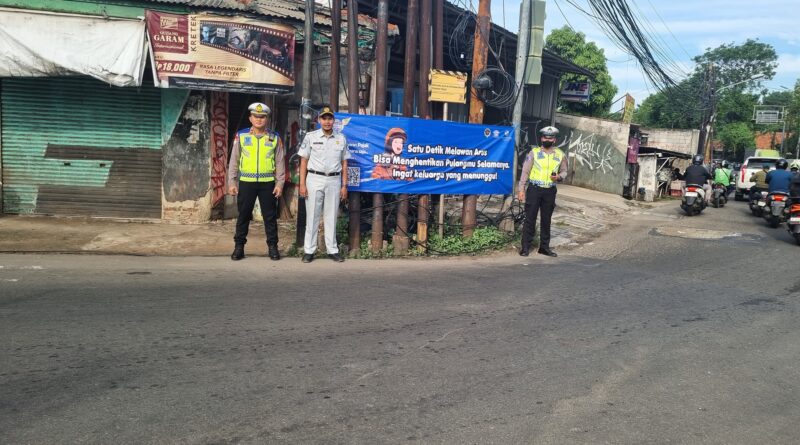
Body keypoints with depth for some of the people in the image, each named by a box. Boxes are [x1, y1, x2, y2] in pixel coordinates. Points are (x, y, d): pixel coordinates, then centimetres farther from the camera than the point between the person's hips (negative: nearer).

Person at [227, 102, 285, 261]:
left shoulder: (274, 138, 5)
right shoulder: (241, 136, 4)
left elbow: (280, 162, 5)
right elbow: (234, 160, 6)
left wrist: (279, 183, -1)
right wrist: (231, 182, 0)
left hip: (268, 183, 0)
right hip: (246, 182, 0)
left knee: (270, 216, 5)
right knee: (243, 215, 6)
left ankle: (272, 247, 15)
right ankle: (239, 247, 16)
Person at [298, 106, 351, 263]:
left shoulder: (341, 138, 8)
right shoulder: (311, 137, 2)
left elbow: (344, 164, 10)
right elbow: (304, 161, 2)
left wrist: (344, 185, 4)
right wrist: (302, 184, -6)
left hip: (334, 181, 2)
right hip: (314, 179, -1)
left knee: (331, 217, 6)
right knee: (312, 216, 1)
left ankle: (332, 250, 12)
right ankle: (309, 250, 6)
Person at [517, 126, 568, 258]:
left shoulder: (560, 155, 5)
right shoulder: (534, 152, -2)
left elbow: (564, 171, 15)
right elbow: (525, 171, -2)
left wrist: (559, 176, -9)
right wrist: (521, 189, -7)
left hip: (550, 191, 2)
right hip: (534, 189, -2)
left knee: (546, 220, 10)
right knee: (530, 219, -1)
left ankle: (544, 246, 21)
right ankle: (525, 247, 5)